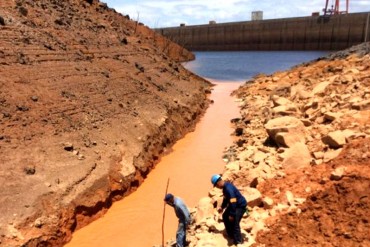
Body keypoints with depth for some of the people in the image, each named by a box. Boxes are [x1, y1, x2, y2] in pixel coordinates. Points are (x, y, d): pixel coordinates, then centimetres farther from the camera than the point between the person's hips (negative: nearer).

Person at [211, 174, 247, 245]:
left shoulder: (228, 188, -31)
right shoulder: (225, 187, 1)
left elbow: (233, 202, -31)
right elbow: (226, 198, 18)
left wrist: (232, 215, -26)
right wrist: (222, 207, 24)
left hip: (240, 205, -11)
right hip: (234, 205, 11)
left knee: (234, 222, -16)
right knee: (225, 216, 20)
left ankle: (238, 241, 0)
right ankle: (231, 234, 34)